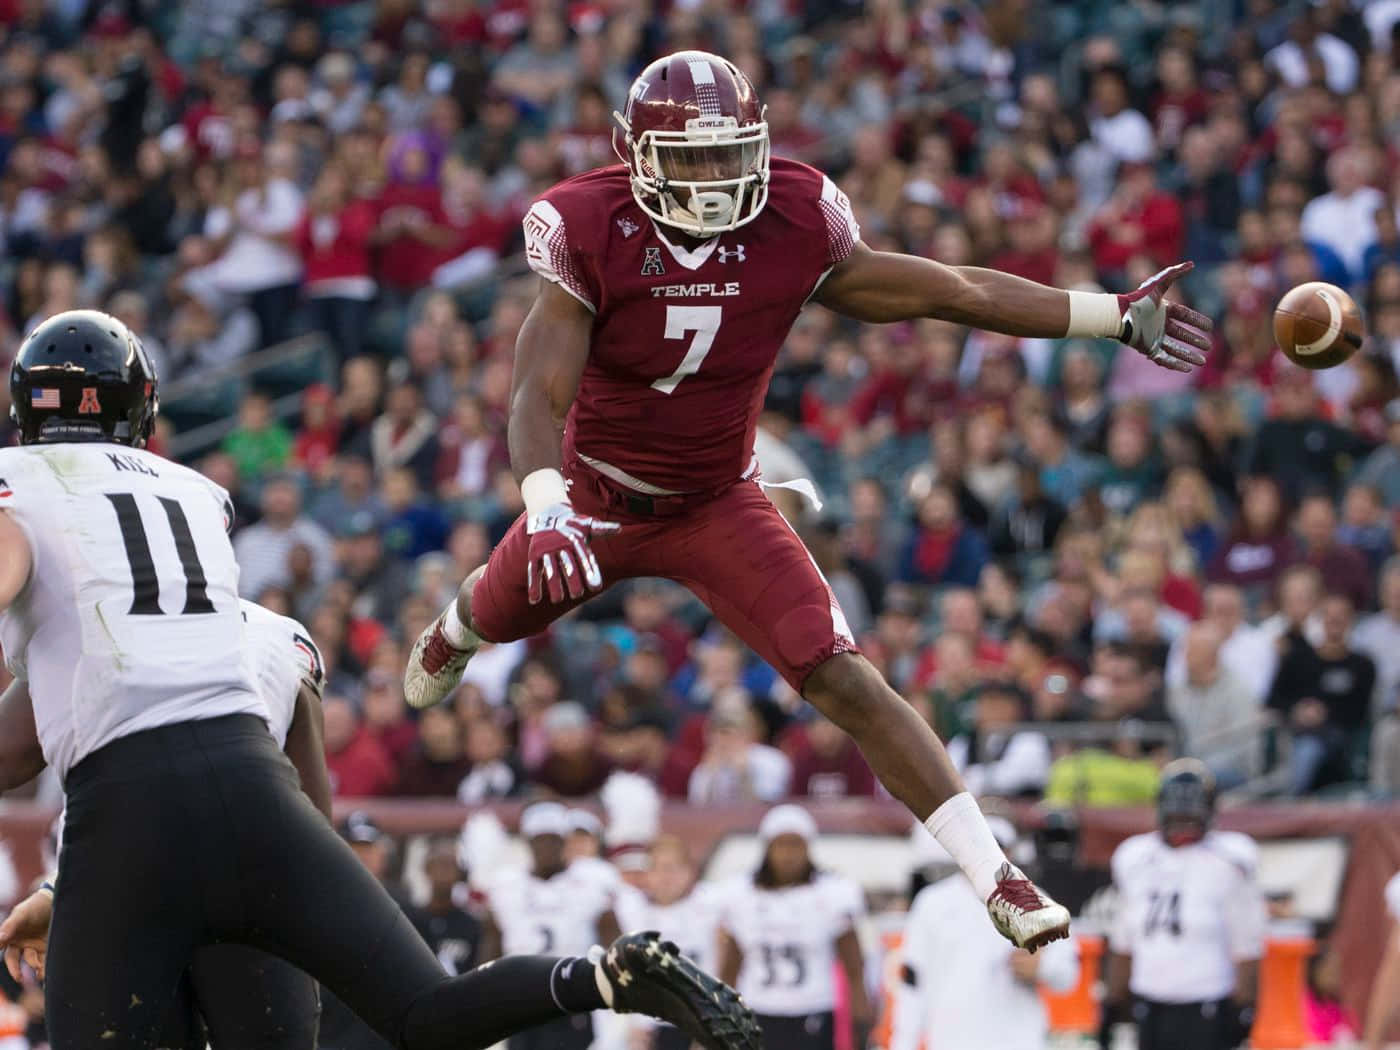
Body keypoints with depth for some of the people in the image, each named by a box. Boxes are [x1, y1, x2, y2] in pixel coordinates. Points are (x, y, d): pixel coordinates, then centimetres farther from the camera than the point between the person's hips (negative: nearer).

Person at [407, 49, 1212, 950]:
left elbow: (941, 292, -10)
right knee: (499, 613, 29)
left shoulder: (792, 225, -19)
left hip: (719, 506, 0)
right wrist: (545, 507, -49)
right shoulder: (589, 233, -25)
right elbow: (542, 390, -30)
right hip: (596, 495, 0)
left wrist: (1117, 317, -9)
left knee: (847, 682, -16)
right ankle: (452, 634, 70)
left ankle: (999, 882, -17)